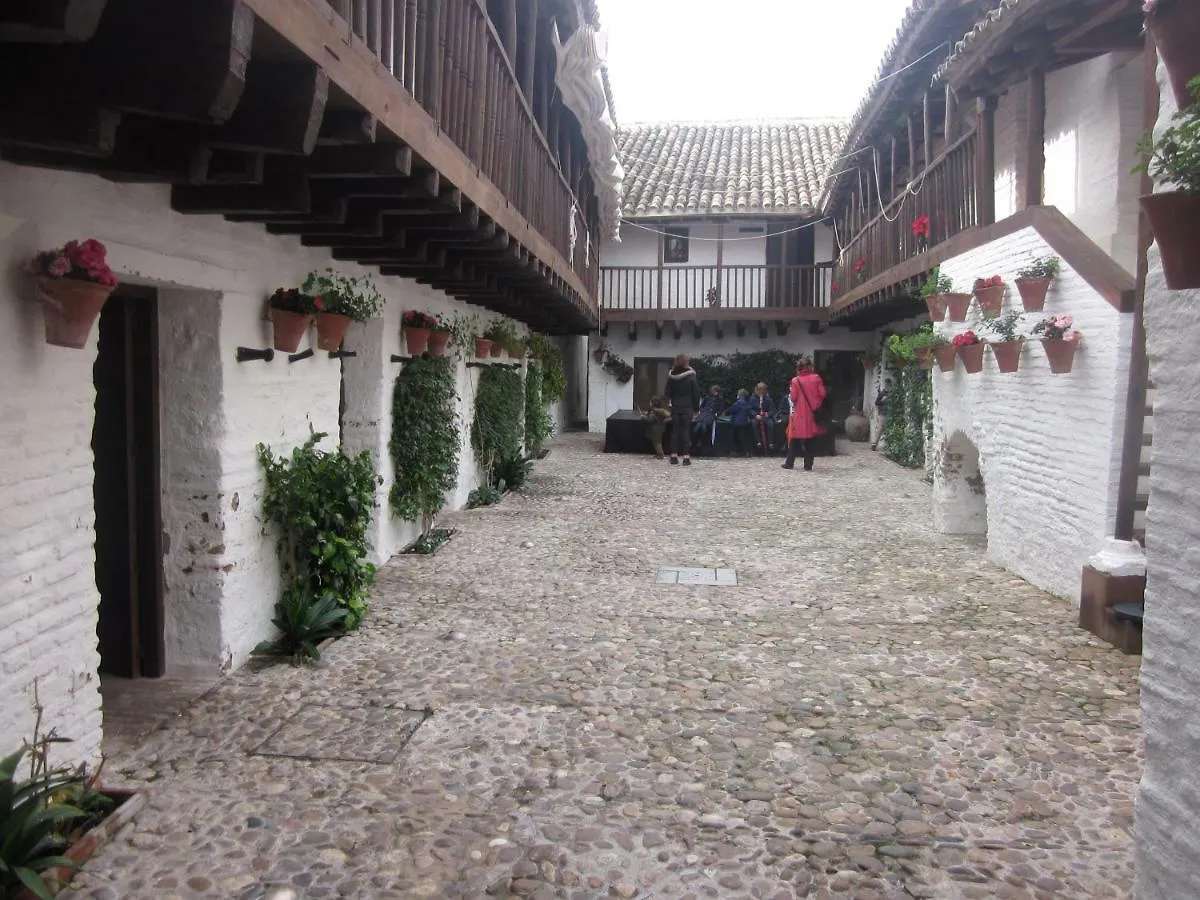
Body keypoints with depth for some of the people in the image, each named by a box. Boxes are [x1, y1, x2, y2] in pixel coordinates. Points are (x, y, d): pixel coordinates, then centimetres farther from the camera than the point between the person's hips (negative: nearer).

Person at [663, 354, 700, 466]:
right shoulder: (691, 377, -7)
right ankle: (686, 457, -3)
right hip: (687, 408, -3)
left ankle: (674, 456, 6)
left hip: (675, 407, 3)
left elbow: (668, 393, 5)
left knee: (675, 431, 7)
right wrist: (696, 409, 2)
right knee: (686, 431, 0)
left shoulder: (671, 376, 1)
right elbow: (696, 394, -5)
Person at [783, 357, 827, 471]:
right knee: (809, 440, 7)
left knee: (794, 439, 9)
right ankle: (808, 465, 6)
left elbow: (793, 397, -8)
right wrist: (816, 404, 13)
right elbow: (822, 394, -4)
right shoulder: (816, 378, -3)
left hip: (799, 413, -1)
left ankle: (790, 463, 13)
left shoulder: (795, 381, -5)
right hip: (812, 413, 1)